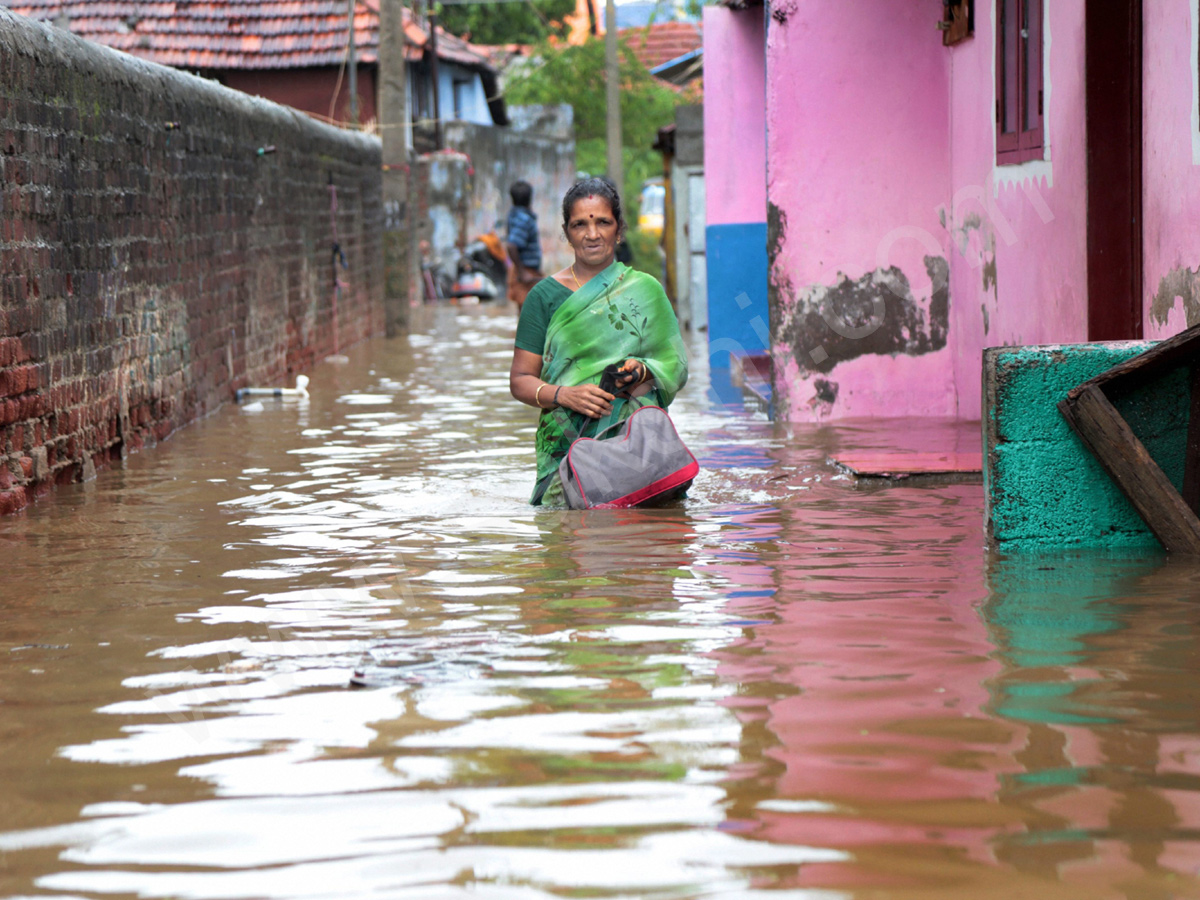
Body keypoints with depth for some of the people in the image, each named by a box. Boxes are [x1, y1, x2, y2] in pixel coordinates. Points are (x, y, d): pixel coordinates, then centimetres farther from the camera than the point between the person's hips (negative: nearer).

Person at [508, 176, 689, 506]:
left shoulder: (645, 290, 12)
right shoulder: (546, 295, 10)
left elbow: (676, 367, 12)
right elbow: (520, 380, 8)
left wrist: (642, 372, -10)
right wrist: (564, 395, -11)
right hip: (566, 444, 0)